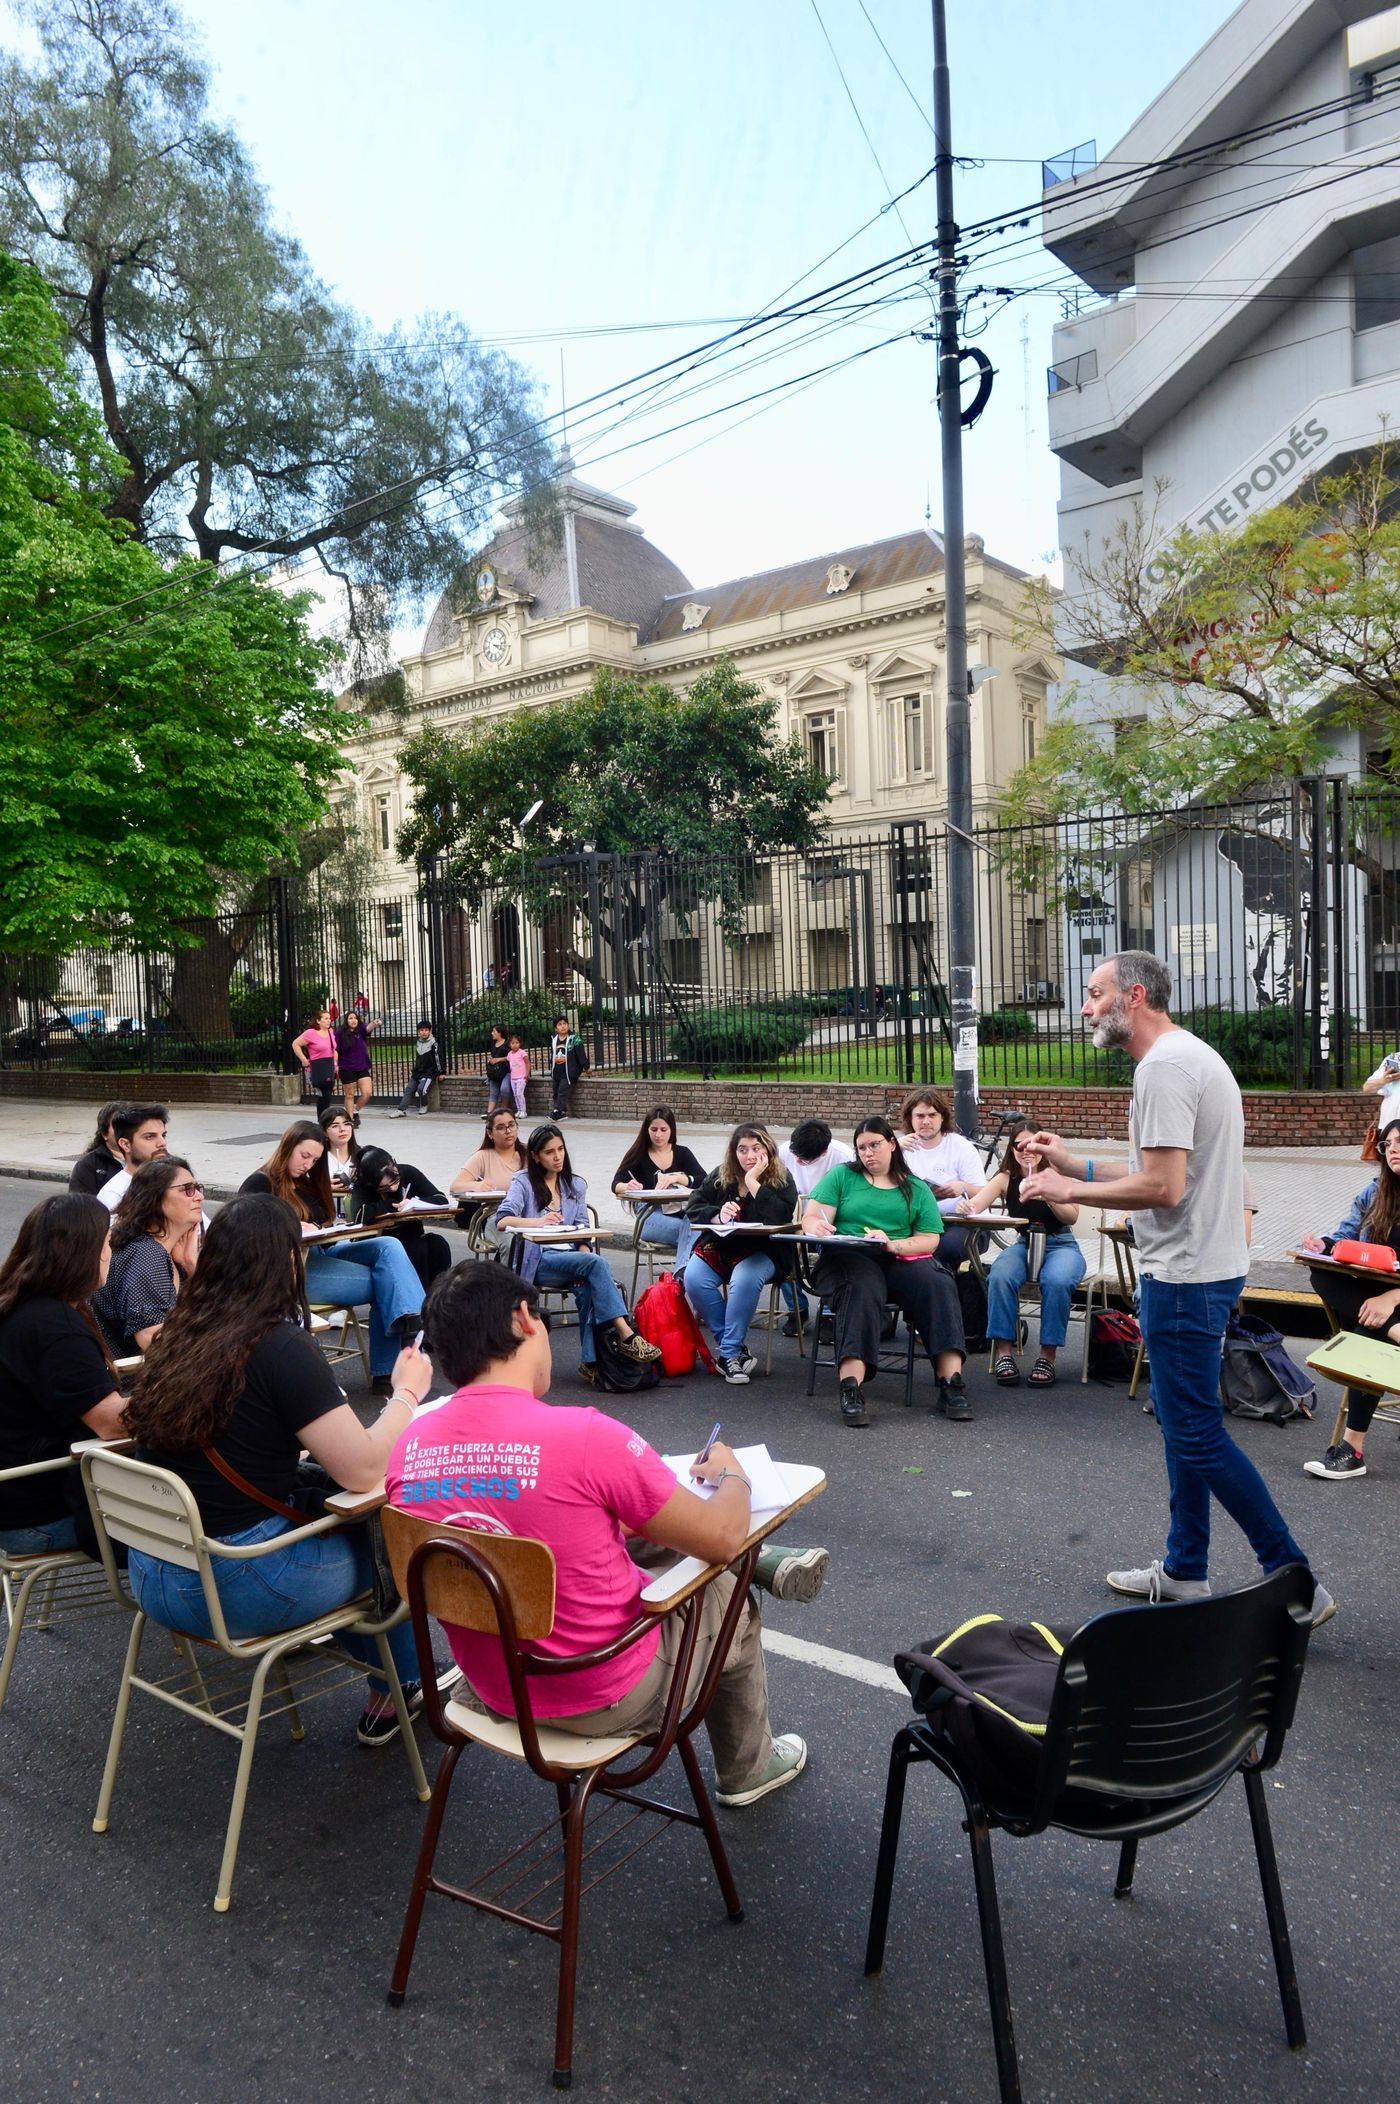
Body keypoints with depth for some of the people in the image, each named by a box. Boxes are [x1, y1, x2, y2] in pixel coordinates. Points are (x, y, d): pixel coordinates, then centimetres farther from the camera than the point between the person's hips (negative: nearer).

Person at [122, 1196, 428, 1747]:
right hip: (235, 1589, -7)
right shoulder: (283, 1347, -19)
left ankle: (380, 1666, 41)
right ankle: (400, 1689, 34)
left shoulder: (178, 1338, 1)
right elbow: (363, 1470, -18)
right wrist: (407, 1393, -3)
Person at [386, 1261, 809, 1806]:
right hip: (605, 1698, -5)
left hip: (492, 1687, 5)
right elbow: (723, 1536, -19)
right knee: (729, 1596, 24)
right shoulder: (585, 1435, -30)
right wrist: (731, 1474, 3)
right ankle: (748, 1770, 44)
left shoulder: (408, 1448, -12)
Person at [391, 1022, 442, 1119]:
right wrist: (413, 1072, 25)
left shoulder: (433, 1043, -11)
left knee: (421, 1088, -27)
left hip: (429, 1073, -7)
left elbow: (438, 1058, -10)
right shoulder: (418, 1043, 12)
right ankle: (402, 1110, -13)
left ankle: (424, 1106, -1)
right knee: (409, 1089, -8)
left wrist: (440, 1073, -9)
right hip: (417, 1073, 7)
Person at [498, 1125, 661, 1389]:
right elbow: (502, 1221, -10)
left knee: (587, 1288, -33)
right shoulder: (523, 1182, 5)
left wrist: (584, 1262, -8)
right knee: (596, 1262, -31)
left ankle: (590, 1362, -31)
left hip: (570, 1258, 4)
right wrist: (538, 1221, -28)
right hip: (538, 1261, -4)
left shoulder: (576, 1185, 18)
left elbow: (582, 1230, 13)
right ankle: (626, 1336, -37)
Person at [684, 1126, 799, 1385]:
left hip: (762, 1251, -3)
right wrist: (717, 1215, -16)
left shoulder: (782, 1181, -4)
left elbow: (780, 1217, -21)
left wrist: (753, 1183, -21)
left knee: (745, 1279, -36)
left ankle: (728, 1352, -21)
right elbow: (693, 1209, 5)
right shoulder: (719, 1177, 5)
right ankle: (735, 1347, -13)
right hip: (718, 1248, 3)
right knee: (693, 1279, -26)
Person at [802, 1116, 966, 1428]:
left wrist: (894, 1245, -14)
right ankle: (851, 1389, -46)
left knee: (938, 1285, -29)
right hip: (848, 1258, -2)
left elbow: (930, 1239, 6)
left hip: (902, 1261, 2)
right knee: (862, 1288, -37)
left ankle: (951, 1384, -32)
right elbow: (811, 1219, 4)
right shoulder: (841, 1176, 14)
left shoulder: (917, 1189, 18)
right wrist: (816, 1226, -22)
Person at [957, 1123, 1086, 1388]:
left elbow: (1071, 1217, -12)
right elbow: (975, 1203, -11)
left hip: (1060, 1245, -2)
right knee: (1000, 1277, -31)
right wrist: (965, 1208, -37)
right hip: (1023, 1244, 2)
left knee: (1057, 1282, -36)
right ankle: (1004, 1351, -25)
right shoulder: (1006, 1178, 2)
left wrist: (1047, 1196, -31)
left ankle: (1047, 1355, -24)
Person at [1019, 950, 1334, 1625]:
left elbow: (1162, 1187, -26)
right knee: (1182, 1424, 17)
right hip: (1199, 1268, 11)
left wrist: (1071, 1191, -13)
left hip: (1185, 1277, -11)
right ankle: (1184, 1571, 28)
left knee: (1197, 1435, -4)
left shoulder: (1165, 1066, -19)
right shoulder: (1191, 1056, 15)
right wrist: (1076, 1166, 14)